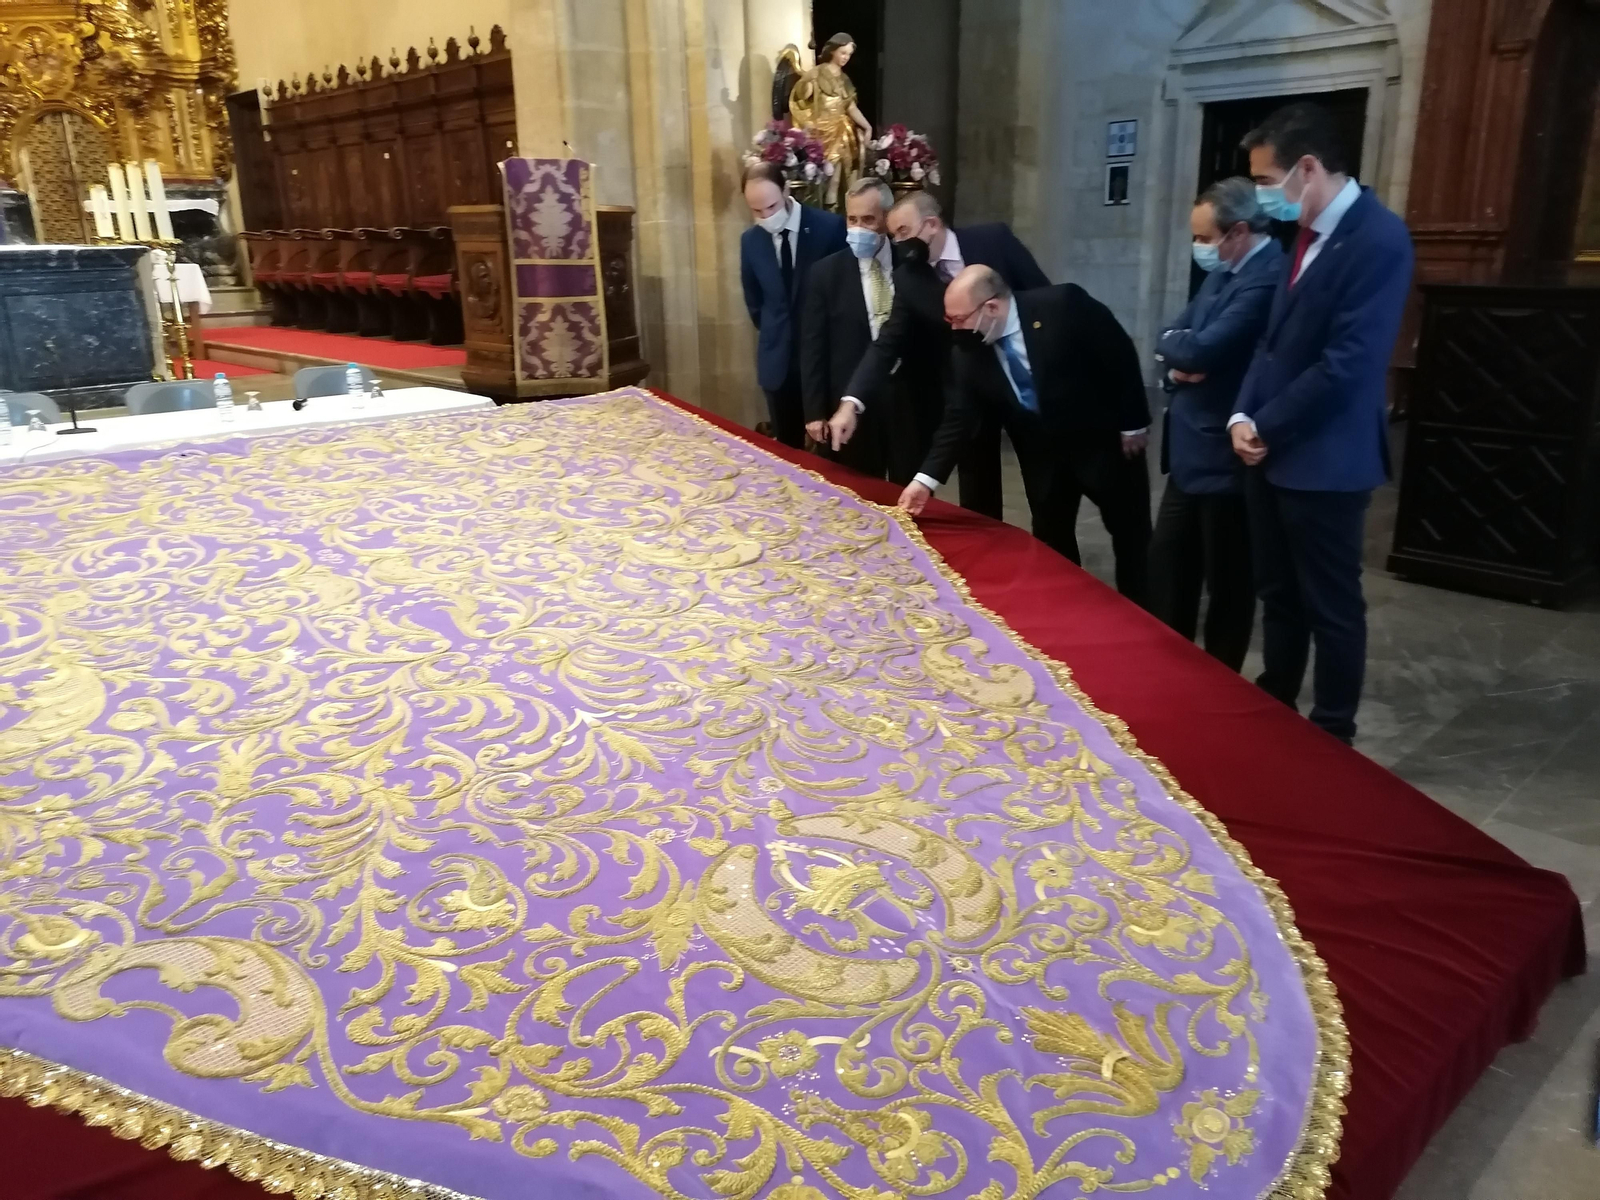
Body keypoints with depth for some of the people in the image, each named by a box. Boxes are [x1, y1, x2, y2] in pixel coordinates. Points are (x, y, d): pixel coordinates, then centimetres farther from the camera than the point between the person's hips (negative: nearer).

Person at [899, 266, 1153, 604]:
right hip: (1041, 454, 3)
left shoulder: (1064, 305, -23)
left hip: (1104, 439, -3)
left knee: (1130, 533, 9)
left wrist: (1133, 424, -12)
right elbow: (958, 418, -11)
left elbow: (1120, 354, -15)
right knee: (1050, 541, 11)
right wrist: (926, 479, -19)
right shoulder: (966, 351, -12)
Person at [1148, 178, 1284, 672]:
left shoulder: (1267, 278, -21)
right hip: (1192, 451, 10)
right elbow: (1173, 345, 13)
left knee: (1226, 580, 6)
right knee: (1166, 561, 18)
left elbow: (1203, 351, -28)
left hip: (1227, 458, -10)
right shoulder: (1223, 272, 12)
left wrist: (1174, 343, -6)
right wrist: (1176, 367, -10)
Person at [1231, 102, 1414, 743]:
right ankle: (1275, 710, 34)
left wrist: (1267, 428, -14)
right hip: (1271, 451, 8)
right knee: (1278, 594, 19)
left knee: (1330, 606, 5)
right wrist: (1243, 416, -1)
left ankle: (1331, 736, 20)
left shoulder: (1377, 238, -17)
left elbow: (1348, 363, -22)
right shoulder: (1307, 233, 11)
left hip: (1323, 460, -8)